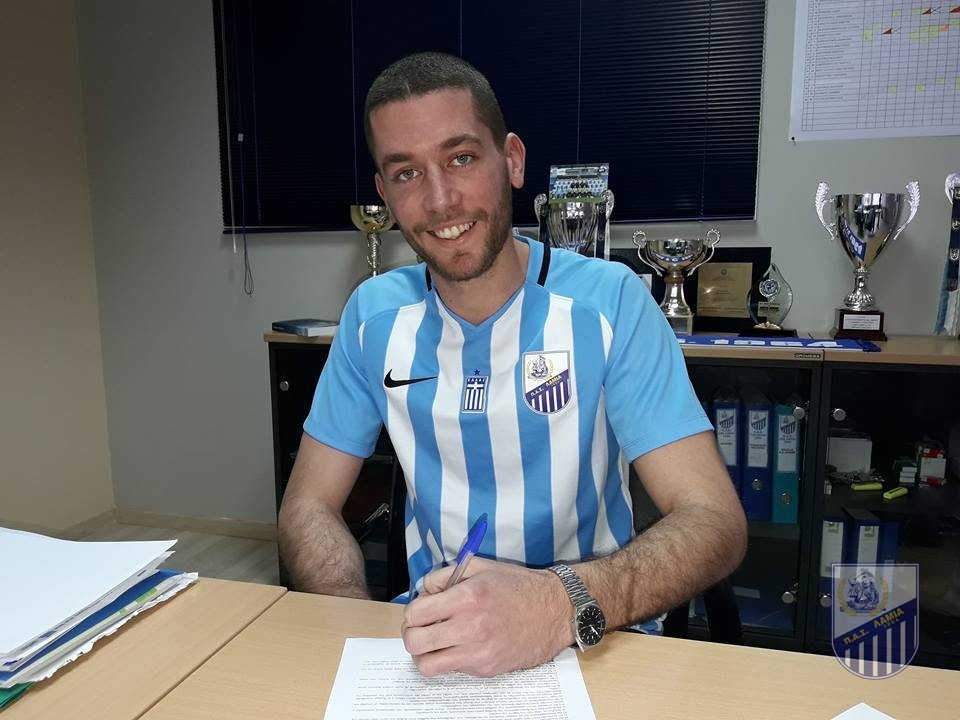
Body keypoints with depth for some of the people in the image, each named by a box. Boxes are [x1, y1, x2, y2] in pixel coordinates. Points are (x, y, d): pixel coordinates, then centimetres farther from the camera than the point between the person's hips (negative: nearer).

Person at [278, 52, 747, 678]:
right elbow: (309, 509, 0)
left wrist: (563, 603, -35)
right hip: (430, 630, 2)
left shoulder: (609, 302, -12)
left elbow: (715, 522, -16)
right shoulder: (375, 316, -2)